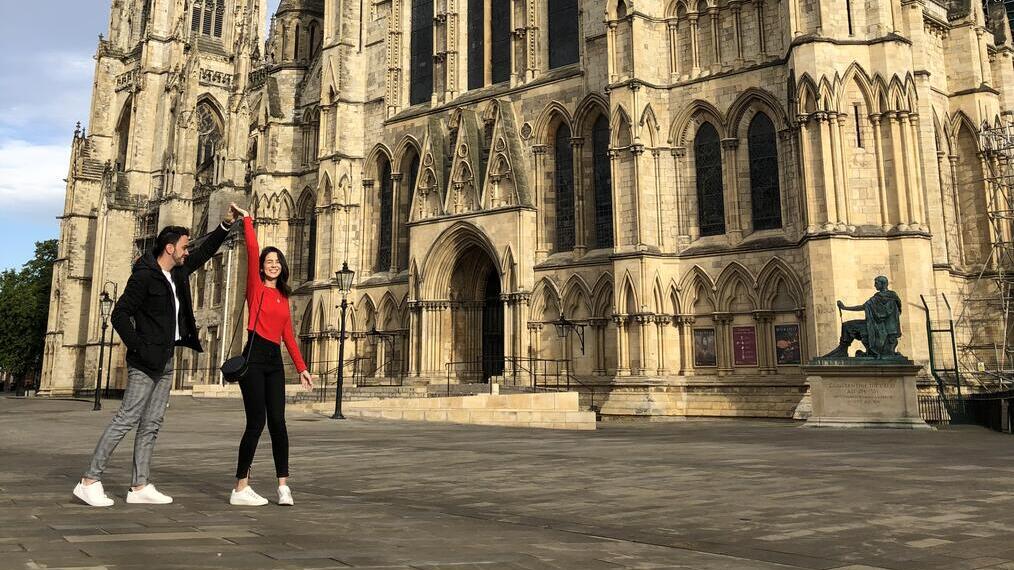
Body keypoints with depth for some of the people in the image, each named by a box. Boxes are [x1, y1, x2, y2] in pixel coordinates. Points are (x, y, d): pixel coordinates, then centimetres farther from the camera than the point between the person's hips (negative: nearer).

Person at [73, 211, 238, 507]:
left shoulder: (178, 271, 11)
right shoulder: (144, 275, -12)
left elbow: (204, 252, 25)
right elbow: (119, 315, -14)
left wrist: (226, 225, 15)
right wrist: (139, 349, -16)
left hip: (165, 360, 9)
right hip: (146, 361, -9)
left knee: (151, 424, 8)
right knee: (127, 418, -9)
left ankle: (140, 487, 12)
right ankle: (90, 481, -1)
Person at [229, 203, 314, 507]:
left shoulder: (283, 296, 17)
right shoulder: (256, 287, 2)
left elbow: (288, 334, 16)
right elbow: (252, 251, -9)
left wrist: (301, 367, 13)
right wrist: (246, 219, -5)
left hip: (275, 360, 5)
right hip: (254, 358, -5)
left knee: (277, 421, 1)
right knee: (256, 421, -6)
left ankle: (283, 485, 5)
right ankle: (241, 488, 4)